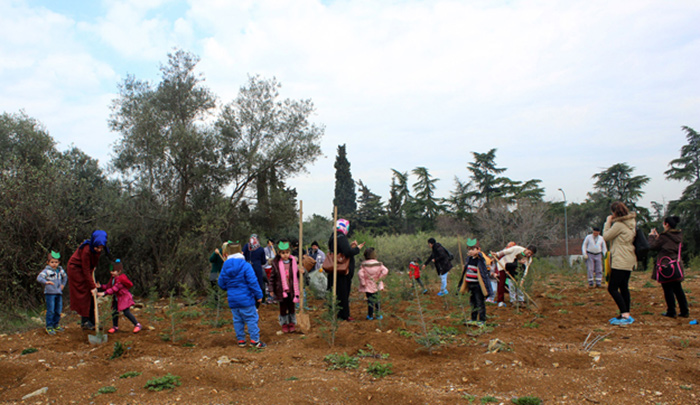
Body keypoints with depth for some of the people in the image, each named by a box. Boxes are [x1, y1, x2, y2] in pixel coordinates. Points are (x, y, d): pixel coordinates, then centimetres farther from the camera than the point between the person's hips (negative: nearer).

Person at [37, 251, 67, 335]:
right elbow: (39, 278, -20)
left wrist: (63, 284, 18)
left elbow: (65, 276, 30)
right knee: (50, 311, -7)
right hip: (49, 293, -6)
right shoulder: (47, 270, -7)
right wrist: (46, 282, -37)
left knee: (58, 310, 9)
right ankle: (49, 326, 3)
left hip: (59, 293, 6)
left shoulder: (60, 270, 11)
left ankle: (56, 325, 23)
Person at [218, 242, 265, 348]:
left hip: (232, 300, 5)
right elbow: (253, 282, -14)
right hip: (246, 299, -5)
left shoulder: (225, 267, 2)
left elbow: (221, 284, 10)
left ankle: (241, 340, 21)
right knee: (252, 319, 2)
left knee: (237, 320, 14)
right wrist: (258, 295, -6)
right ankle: (255, 340, 2)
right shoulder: (246, 266, -12)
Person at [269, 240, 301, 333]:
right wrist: (271, 289, -1)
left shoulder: (293, 261, -2)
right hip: (281, 290, -1)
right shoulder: (276, 263, -7)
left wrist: (300, 271, -13)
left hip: (292, 289, 2)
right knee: (283, 307, 10)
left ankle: (292, 323, 29)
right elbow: (272, 277, -1)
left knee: (291, 307, 13)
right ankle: (284, 324, 26)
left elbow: (296, 274, 9)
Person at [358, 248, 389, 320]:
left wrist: (363, 282, -12)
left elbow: (360, 273, -22)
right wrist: (379, 278, -8)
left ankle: (370, 316, 10)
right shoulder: (378, 264, -5)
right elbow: (385, 271, -15)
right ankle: (378, 315, 19)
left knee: (370, 300, 6)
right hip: (376, 286, 1)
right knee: (376, 299, 15)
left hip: (367, 286, -1)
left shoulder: (363, 265, -10)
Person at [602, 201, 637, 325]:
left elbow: (606, 237, -5)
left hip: (620, 262, -10)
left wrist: (608, 222, 2)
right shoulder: (631, 223, 13)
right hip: (629, 261, 10)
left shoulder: (619, 224, -16)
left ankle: (625, 315, -11)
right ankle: (626, 314, 16)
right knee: (623, 287, 13)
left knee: (612, 288, -7)